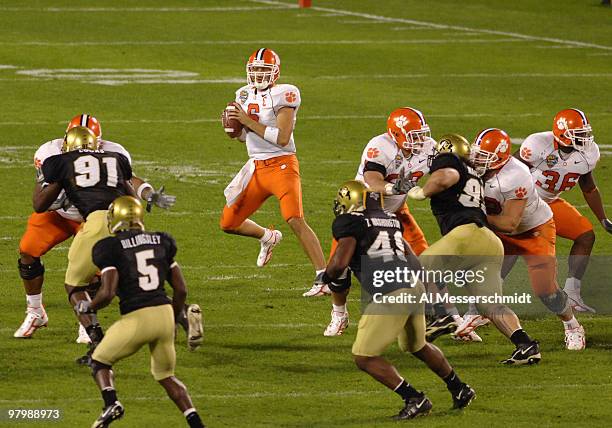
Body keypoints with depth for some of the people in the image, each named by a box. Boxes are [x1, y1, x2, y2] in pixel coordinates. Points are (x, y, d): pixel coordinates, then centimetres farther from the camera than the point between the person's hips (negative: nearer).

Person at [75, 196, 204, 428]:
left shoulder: (112, 248, -3)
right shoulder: (161, 242, 12)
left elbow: (107, 293, -12)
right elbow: (181, 289, 13)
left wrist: (87, 307, 8)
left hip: (136, 317, -5)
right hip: (164, 313, 5)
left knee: (100, 361, 18)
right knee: (166, 376, 23)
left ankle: (111, 402, -10)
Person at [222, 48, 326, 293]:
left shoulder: (284, 95, -13)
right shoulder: (245, 95, 11)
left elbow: (282, 138, -21)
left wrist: (248, 121, -18)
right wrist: (234, 122, -1)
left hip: (282, 165, -8)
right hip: (256, 168, 8)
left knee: (295, 220, -24)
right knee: (228, 224, 11)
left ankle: (323, 275, -21)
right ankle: (268, 238, 39)